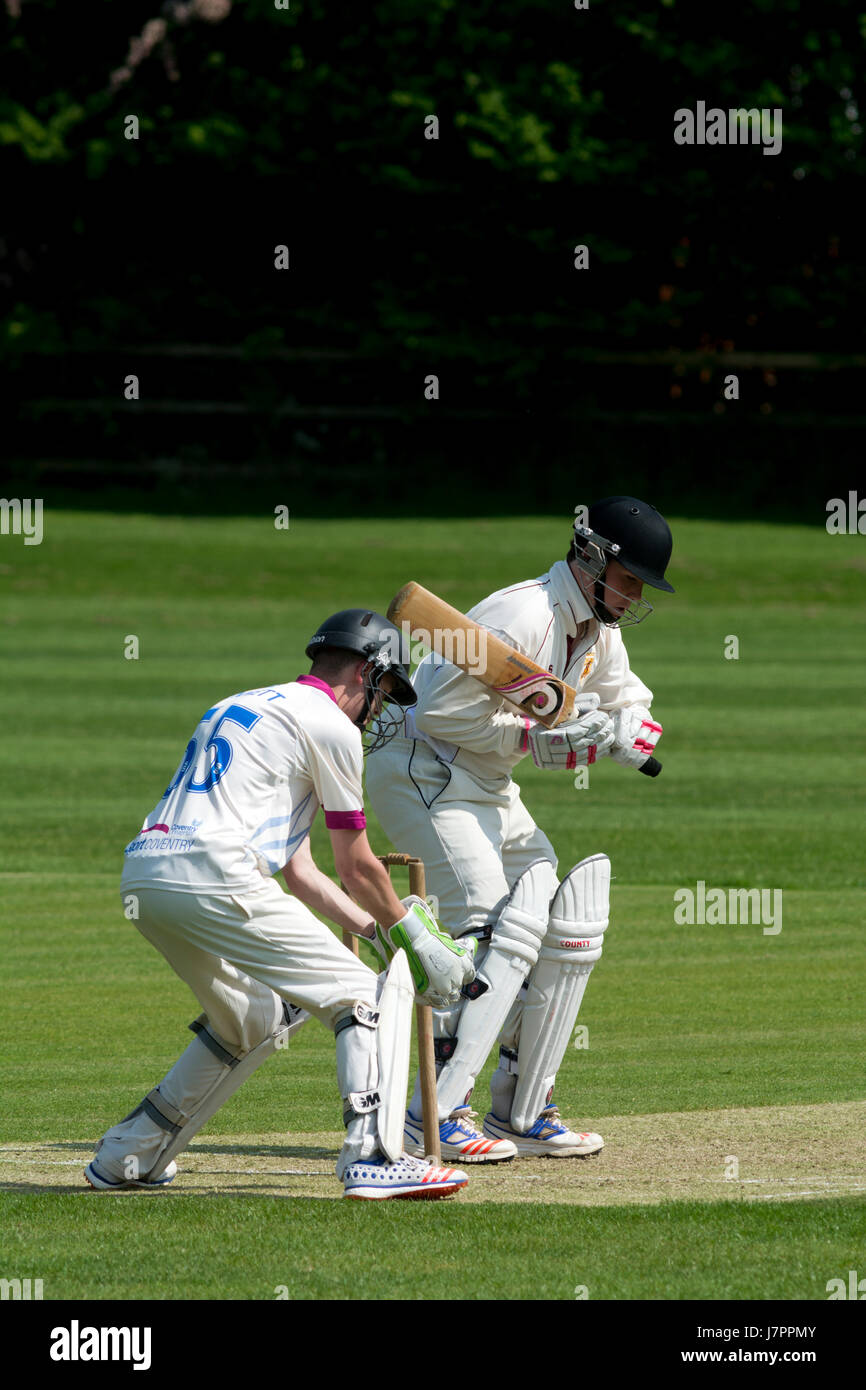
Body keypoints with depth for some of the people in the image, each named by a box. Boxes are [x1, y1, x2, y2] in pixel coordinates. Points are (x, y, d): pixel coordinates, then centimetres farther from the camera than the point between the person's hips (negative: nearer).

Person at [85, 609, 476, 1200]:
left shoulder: (247, 707, 32)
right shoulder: (331, 725, 4)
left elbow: (301, 873, 31)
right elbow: (357, 868, 9)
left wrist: (379, 926, 31)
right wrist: (406, 929, 25)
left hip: (141, 878, 9)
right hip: (211, 876, -9)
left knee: (254, 1018, 28)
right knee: (366, 995, -1)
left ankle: (127, 1157, 28)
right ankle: (372, 1160, -17)